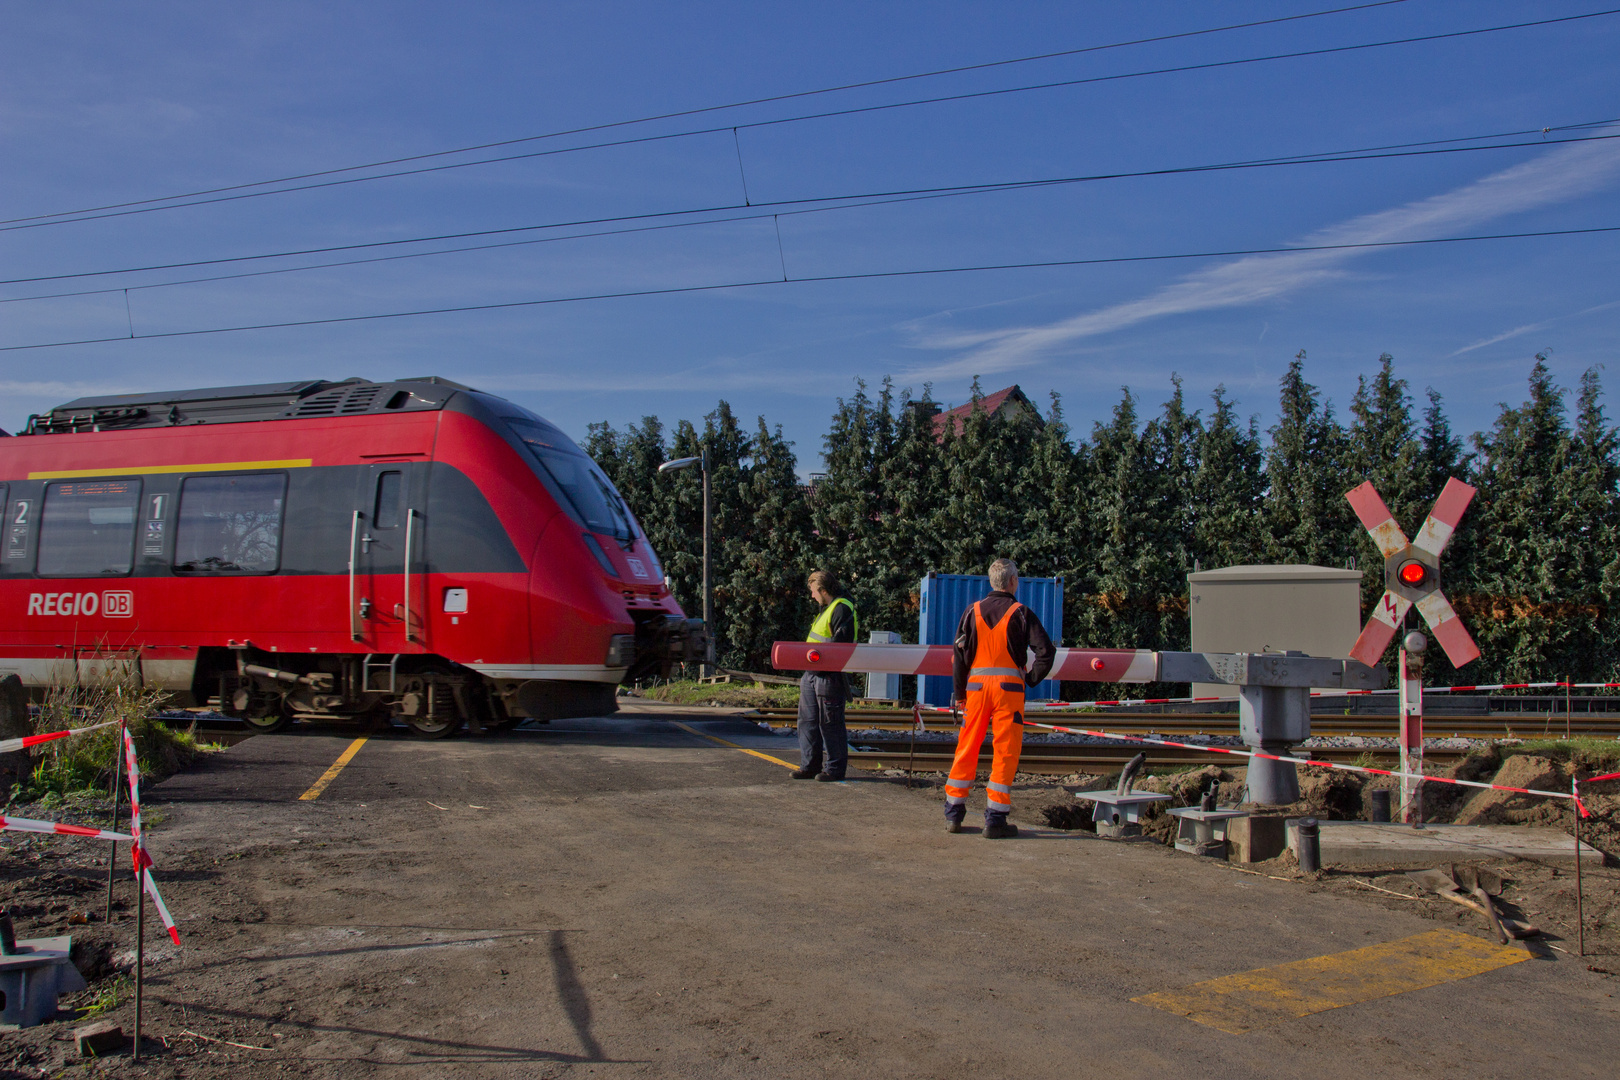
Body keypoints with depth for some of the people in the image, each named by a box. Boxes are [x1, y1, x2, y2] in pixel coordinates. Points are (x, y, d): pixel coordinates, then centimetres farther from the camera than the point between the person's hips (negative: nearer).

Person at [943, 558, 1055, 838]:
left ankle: (953, 814, 16)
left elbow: (960, 654, 5)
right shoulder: (1020, 613, -2)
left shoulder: (973, 612, 6)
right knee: (1005, 752, 2)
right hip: (1009, 686, -3)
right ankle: (995, 819, 1)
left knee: (966, 749, 11)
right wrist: (1032, 678, 8)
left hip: (977, 686, 3)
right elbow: (1046, 651, -7)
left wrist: (960, 693, 13)